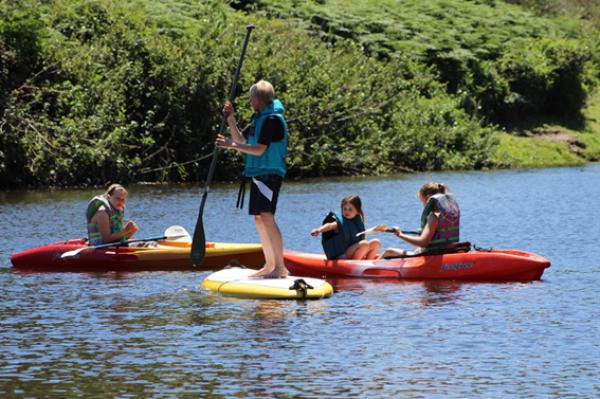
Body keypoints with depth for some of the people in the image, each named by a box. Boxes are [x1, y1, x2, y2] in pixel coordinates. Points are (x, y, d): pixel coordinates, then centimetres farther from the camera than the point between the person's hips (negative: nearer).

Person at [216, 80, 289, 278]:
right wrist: (230, 119, 9)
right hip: (258, 173, 10)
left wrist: (232, 145, -19)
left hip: (269, 173, -10)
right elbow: (240, 139, 20)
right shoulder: (259, 118, 18)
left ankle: (280, 267, -21)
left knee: (267, 217, -18)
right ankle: (269, 265, 17)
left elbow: (259, 149, -20)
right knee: (259, 219, 11)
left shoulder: (272, 119, -14)